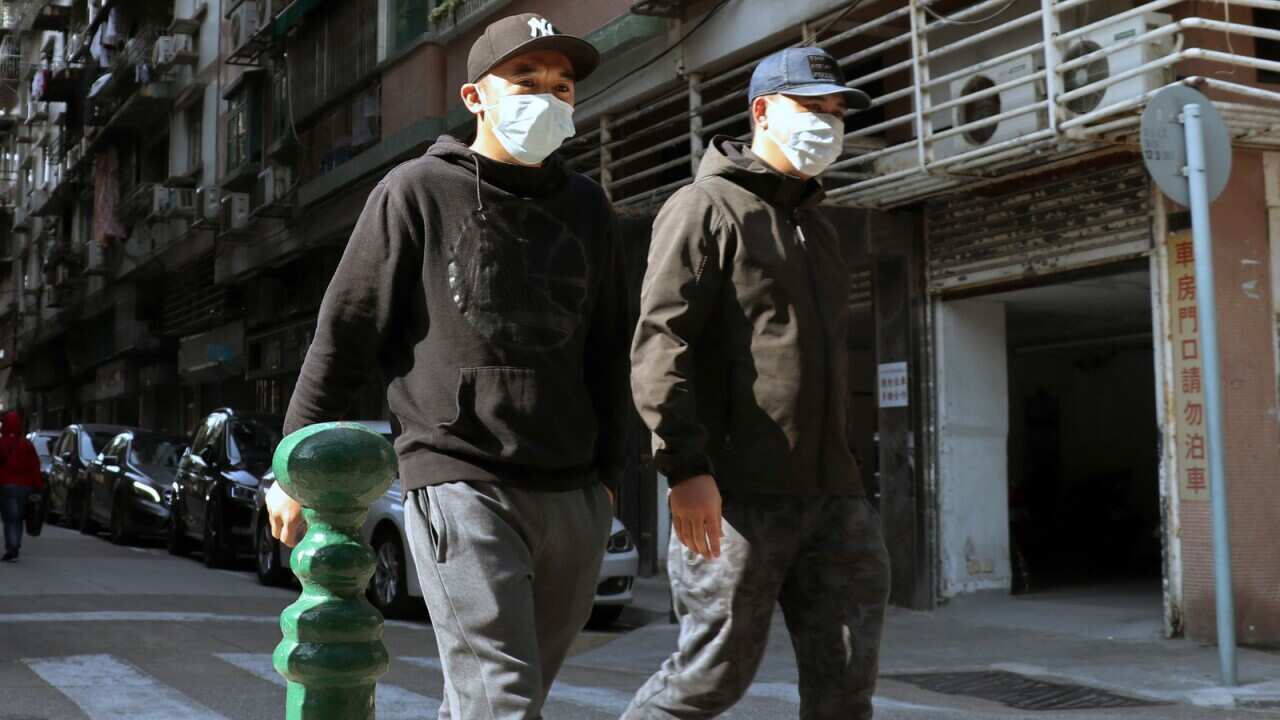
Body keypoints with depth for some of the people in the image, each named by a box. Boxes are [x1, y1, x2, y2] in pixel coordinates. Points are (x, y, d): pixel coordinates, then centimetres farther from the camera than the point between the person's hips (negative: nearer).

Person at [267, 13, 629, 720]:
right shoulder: (417, 192, -1)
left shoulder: (585, 206, 13)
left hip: (571, 498, 5)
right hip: (461, 484, -5)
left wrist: (605, 472, 18)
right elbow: (342, 336, 0)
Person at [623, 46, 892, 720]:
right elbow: (659, 343, -13)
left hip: (831, 492, 8)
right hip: (738, 490, -7)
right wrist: (685, 466, -22)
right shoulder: (705, 208, -2)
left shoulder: (817, 228, 23)